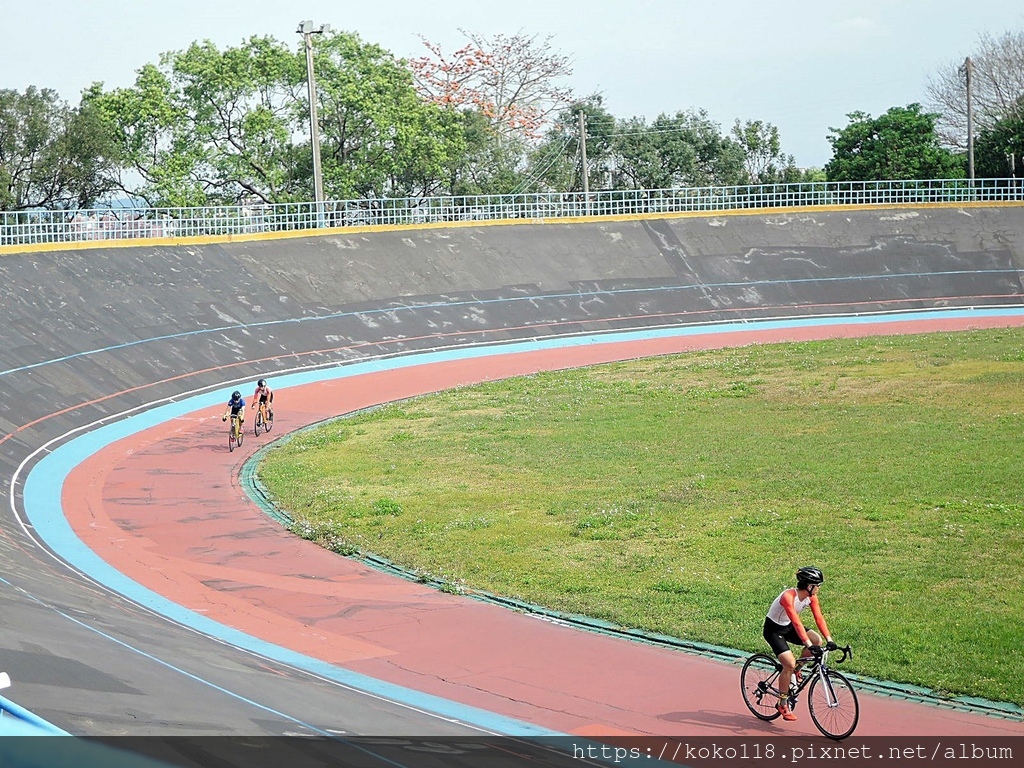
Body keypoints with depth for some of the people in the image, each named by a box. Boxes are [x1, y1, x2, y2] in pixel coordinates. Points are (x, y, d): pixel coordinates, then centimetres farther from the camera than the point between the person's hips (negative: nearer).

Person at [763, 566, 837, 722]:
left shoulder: (811, 597, -10)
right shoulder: (788, 597, -33)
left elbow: (819, 617, -13)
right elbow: (796, 622, -40)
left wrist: (829, 639, -24)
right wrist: (808, 645, -46)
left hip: (788, 627, 7)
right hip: (773, 629, -7)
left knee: (817, 640, -15)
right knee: (789, 664, -21)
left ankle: (797, 669, 8)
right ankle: (783, 704, -6)